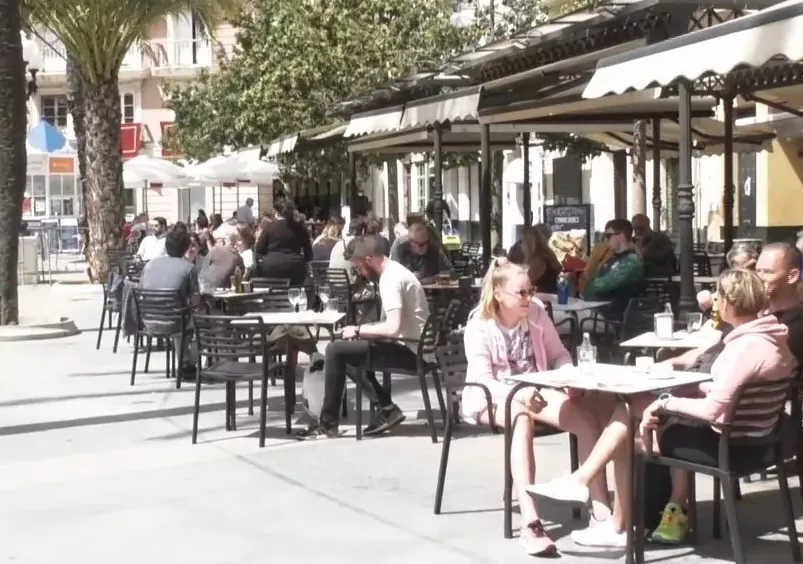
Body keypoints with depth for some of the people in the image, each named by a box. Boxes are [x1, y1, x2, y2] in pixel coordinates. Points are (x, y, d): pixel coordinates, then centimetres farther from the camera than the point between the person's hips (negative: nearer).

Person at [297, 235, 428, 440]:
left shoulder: (391, 279, -18)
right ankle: (386, 408, 13)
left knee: (335, 350, -11)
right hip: (410, 348, 10)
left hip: (408, 351, -10)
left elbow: (393, 328, -27)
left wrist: (359, 330, -13)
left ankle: (328, 423, -2)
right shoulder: (394, 272, 14)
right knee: (348, 348, 22)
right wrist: (364, 331, 3)